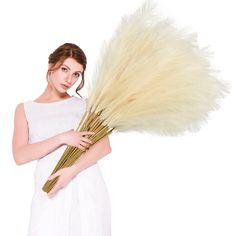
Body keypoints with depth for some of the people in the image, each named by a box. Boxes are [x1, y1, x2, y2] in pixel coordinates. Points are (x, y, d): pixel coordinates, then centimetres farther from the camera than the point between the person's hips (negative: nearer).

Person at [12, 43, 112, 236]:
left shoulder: (84, 105, 9)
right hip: (50, 192, 0)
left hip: (88, 186, 0)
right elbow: (20, 156, -3)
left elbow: (105, 146, -4)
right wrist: (62, 138, -13)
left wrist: (72, 171, -17)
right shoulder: (25, 109, 10)